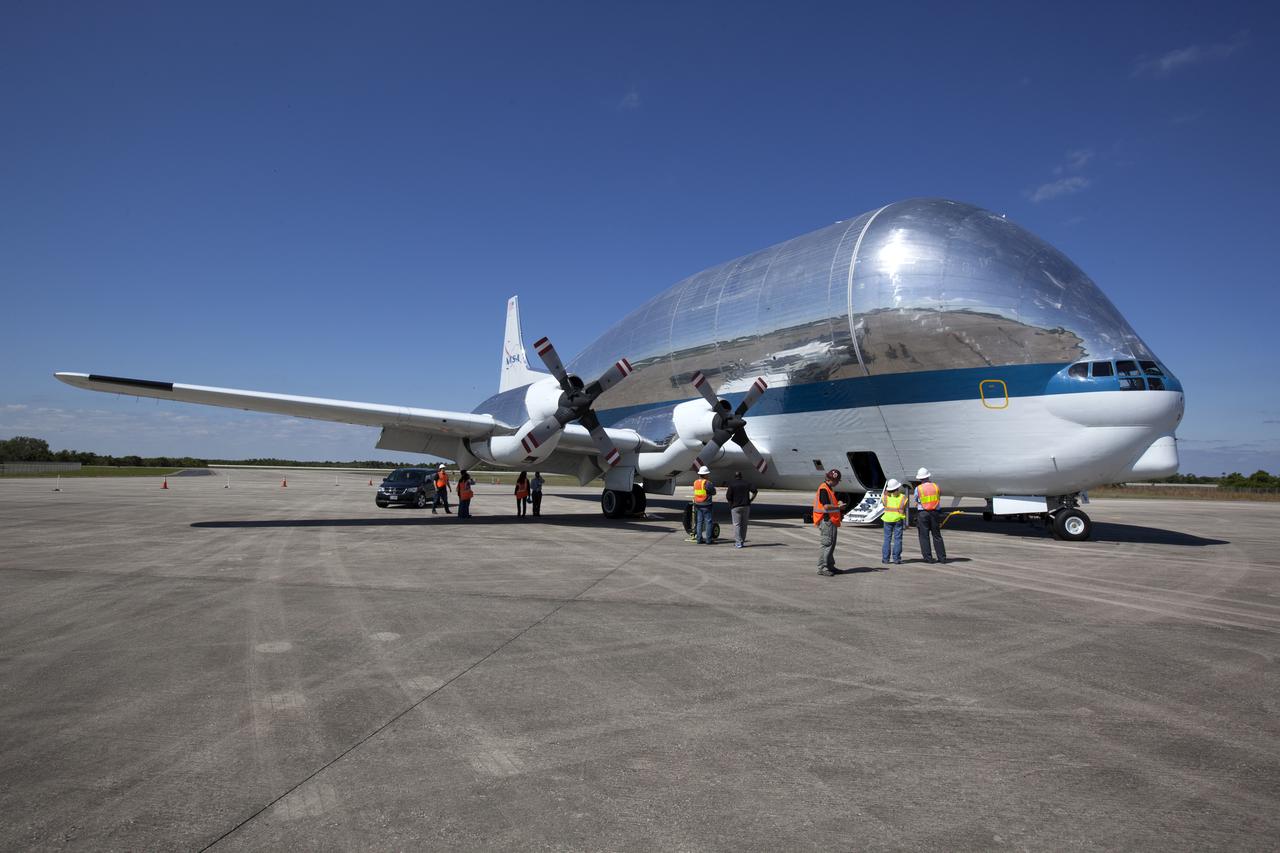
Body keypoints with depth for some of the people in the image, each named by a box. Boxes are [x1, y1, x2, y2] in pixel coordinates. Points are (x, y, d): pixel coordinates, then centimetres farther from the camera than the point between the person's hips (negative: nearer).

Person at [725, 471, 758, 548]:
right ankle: (742, 541, 16)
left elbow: (728, 497, -10)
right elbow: (755, 491, -3)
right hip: (746, 506, 3)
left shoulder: (732, 485, -4)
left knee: (737, 525, -2)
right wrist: (750, 500, 6)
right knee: (744, 524, 11)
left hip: (736, 506, -3)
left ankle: (738, 542, -9)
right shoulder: (746, 483, 6)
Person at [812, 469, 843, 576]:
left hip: (831, 520, 11)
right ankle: (822, 568, -6)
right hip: (826, 520, -11)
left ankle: (830, 566, 24)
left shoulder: (829, 489, 17)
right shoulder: (823, 489, -15)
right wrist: (838, 507, -11)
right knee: (827, 544, -9)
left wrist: (839, 514, 16)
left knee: (831, 544, 16)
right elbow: (826, 506, -22)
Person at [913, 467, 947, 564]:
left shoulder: (918, 488, -5)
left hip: (922, 513, -3)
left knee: (924, 536, 4)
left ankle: (928, 558, 2)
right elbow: (939, 499, 11)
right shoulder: (936, 486, 2)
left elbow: (916, 503, 1)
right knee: (937, 536, 10)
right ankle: (942, 557, 11)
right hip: (935, 512, 3)